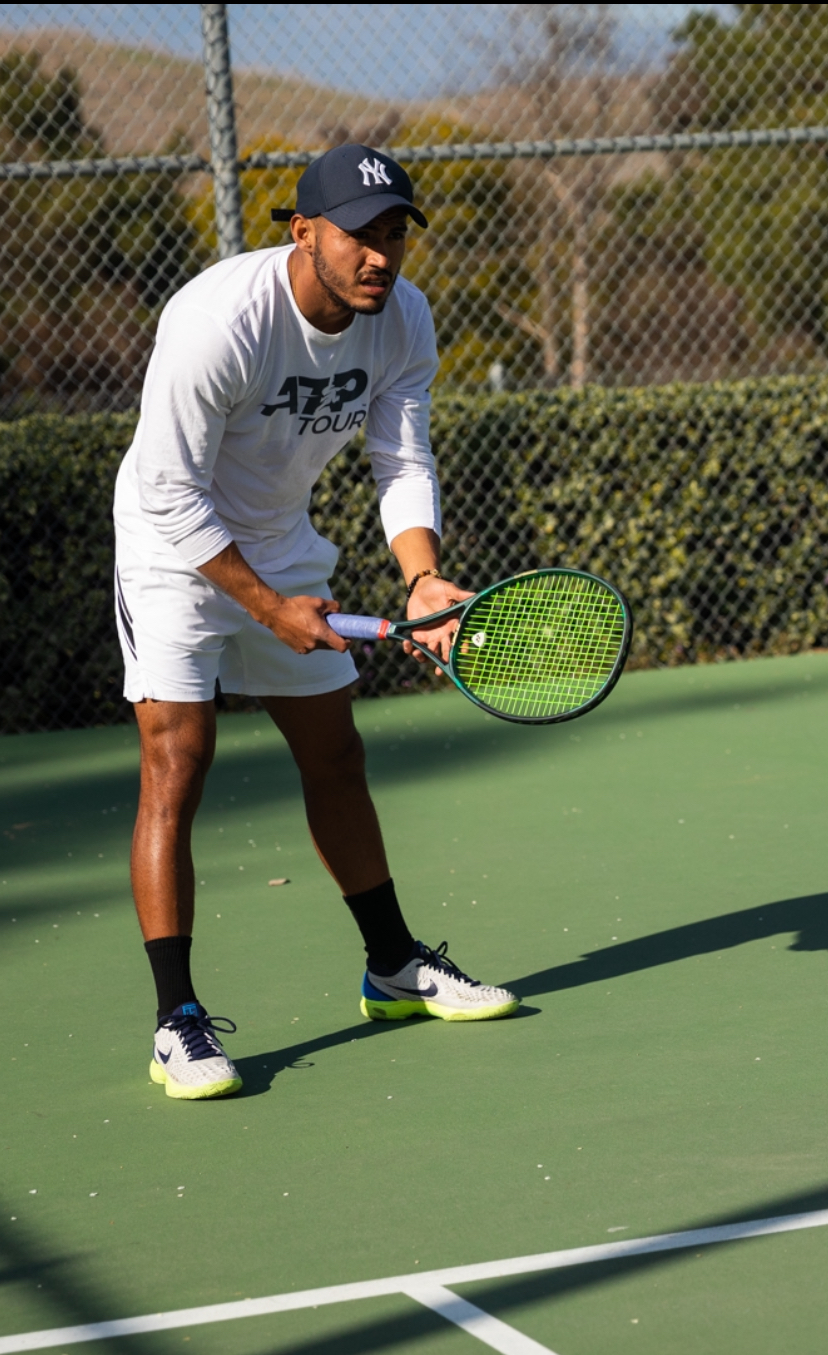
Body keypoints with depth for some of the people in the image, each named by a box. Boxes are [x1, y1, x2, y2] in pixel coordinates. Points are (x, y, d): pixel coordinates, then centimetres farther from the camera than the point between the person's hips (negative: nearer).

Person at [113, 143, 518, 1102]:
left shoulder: (402, 320, -12)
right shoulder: (216, 322, -32)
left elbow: (402, 462, -9)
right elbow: (172, 494, -27)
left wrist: (422, 576, -26)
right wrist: (266, 606, -26)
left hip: (283, 545, 7)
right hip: (176, 550, -7)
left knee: (335, 758, 15)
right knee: (175, 766, -16)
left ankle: (394, 969, 31)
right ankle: (177, 1023, -16)